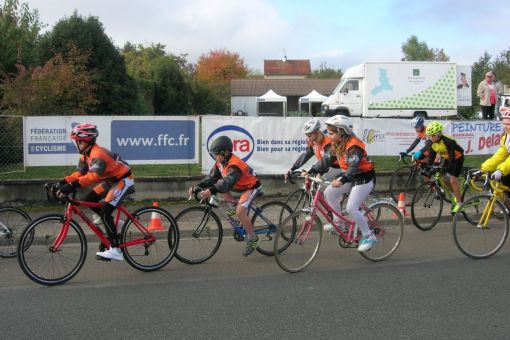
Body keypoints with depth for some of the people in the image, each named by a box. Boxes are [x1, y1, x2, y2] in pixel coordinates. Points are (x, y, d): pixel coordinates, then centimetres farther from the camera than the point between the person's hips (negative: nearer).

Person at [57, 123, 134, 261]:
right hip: (112, 180, 10)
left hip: (124, 180, -10)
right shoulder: (85, 154, 4)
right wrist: (64, 182, -14)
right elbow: (79, 173, 1)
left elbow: (93, 175, -41)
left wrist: (73, 186, -51)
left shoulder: (98, 154, -27)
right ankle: (111, 222, 20)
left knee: (105, 211, -19)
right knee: (89, 200, 3)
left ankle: (116, 251, -18)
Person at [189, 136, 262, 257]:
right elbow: (211, 178, -5)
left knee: (240, 211, -26)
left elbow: (227, 182, -46)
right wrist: (198, 187, -19)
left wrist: (211, 191, -59)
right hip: (240, 185, 10)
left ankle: (253, 239, -10)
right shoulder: (220, 163, -4)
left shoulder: (234, 165, -32)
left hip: (251, 186, -10)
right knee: (218, 183, 2)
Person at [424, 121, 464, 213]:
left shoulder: (448, 141, -33)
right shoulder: (432, 143, -12)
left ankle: (459, 203, -6)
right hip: (447, 158, 7)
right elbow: (431, 157, -6)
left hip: (457, 158, -7)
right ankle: (456, 196, 19)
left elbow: (452, 156, -35)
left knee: (453, 180, -15)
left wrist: (449, 169, -43)